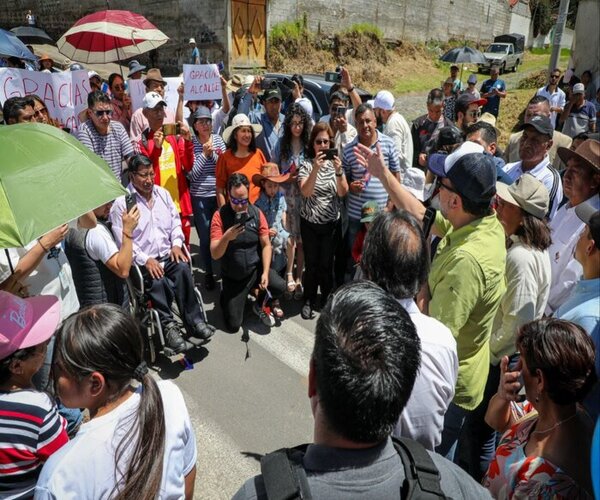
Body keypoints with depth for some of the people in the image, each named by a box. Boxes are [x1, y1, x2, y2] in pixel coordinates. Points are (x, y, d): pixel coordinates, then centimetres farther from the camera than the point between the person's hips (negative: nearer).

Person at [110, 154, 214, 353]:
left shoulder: (162, 193, 15)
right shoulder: (121, 202, -3)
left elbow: (176, 221, 18)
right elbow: (122, 240, -9)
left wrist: (176, 244, 0)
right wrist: (146, 260, -18)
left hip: (167, 255, 4)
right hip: (142, 262, -4)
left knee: (183, 269, -28)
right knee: (158, 281, -33)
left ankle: (193, 321, -21)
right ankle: (167, 325, -15)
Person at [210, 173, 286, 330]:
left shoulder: (257, 214, -8)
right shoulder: (220, 216, -15)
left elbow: (266, 245, -5)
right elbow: (215, 255, -18)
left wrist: (265, 273, -16)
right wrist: (226, 237, -37)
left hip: (255, 269, 2)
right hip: (232, 276, -1)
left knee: (280, 286, -26)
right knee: (233, 325, -1)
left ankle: (260, 305, 8)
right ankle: (226, 296, 32)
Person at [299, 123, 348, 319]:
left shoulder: (335, 162, 0)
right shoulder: (307, 164, -6)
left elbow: (342, 193, -9)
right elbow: (305, 192, -20)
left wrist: (338, 171, -25)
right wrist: (315, 169, -33)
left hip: (331, 222, 1)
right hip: (310, 222, -1)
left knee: (326, 263, 8)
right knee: (311, 263, 6)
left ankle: (328, 299, 28)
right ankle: (309, 300, 22)